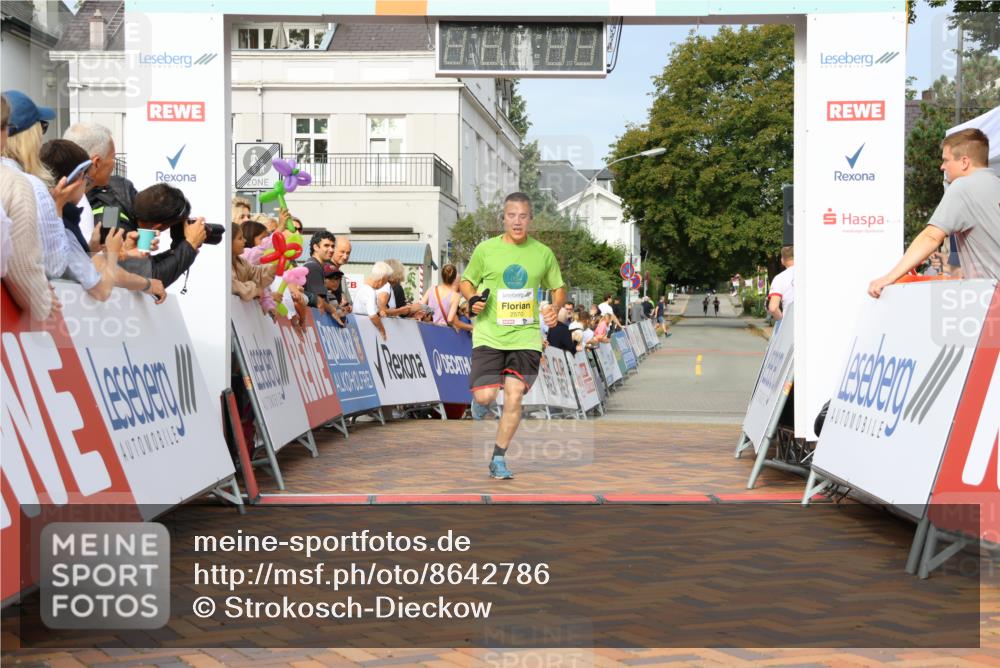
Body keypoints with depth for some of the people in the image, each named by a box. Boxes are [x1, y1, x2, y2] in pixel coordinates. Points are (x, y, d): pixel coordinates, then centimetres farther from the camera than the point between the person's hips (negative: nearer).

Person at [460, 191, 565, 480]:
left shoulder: (543, 253, 5)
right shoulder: (485, 249, 0)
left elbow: (558, 287, 19)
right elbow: (466, 281, 13)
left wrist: (555, 307, -3)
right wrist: (473, 300, -9)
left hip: (525, 335, 1)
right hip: (489, 335, -1)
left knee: (514, 396, -9)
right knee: (485, 397, -11)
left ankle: (499, 459, 8)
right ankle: (480, 400, 30)